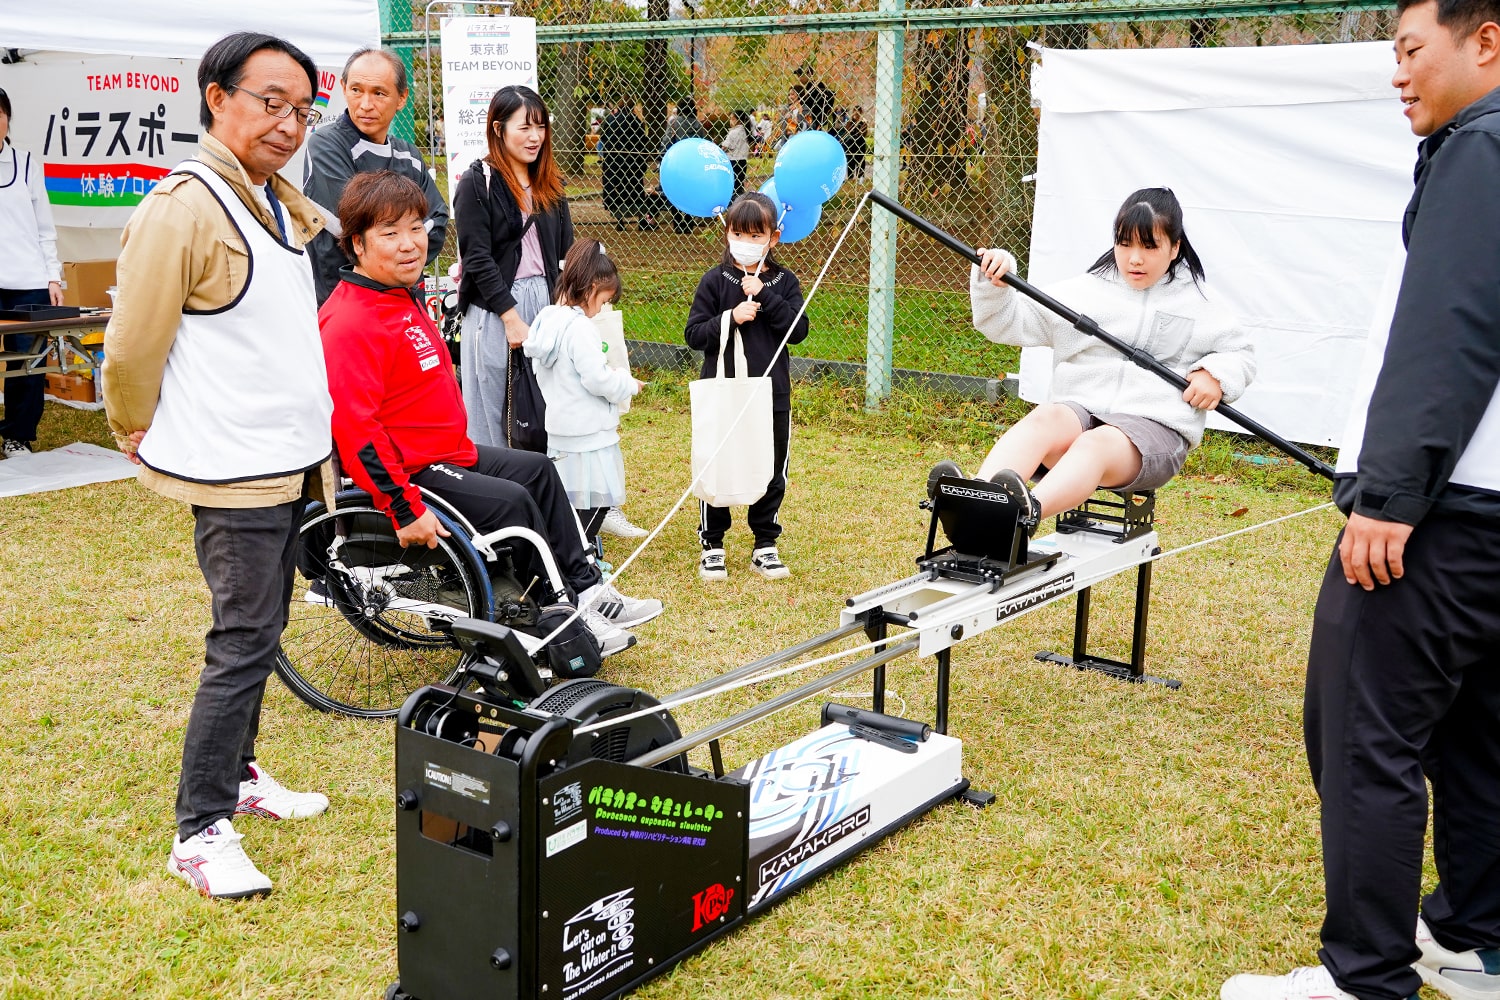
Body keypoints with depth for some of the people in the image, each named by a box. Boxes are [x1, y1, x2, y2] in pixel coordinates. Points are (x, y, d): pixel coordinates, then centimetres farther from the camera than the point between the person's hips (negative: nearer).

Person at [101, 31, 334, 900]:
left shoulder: (282, 203, 12)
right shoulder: (184, 209, -17)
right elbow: (133, 346, -14)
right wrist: (137, 431, 1)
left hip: (292, 460, 9)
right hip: (235, 467, -8)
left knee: (258, 634, 17)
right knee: (244, 643, -6)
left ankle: (238, 773, 33)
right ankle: (201, 833, 4)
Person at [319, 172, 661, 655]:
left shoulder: (402, 299, 12)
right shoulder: (351, 322, -23)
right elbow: (355, 429, -31)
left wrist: (459, 449, 25)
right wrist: (405, 509, -31)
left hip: (445, 453, 12)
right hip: (403, 473, -11)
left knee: (538, 469, 14)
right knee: (512, 501, -20)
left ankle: (583, 588, 19)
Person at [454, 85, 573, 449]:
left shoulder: (550, 184, 14)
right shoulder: (477, 183, -4)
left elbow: (566, 252, 14)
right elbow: (478, 258, -10)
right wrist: (512, 318, -15)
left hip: (546, 303, 5)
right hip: (494, 311, -5)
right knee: (492, 418, 1)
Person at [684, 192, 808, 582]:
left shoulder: (784, 282, 3)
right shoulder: (715, 281, -2)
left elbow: (798, 330, -9)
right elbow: (694, 334, -5)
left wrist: (764, 295, -16)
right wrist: (731, 318, -19)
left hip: (772, 396, 2)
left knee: (771, 473, 9)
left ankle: (765, 546, 23)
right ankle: (711, 545, 20)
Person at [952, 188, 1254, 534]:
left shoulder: (1196, 308, 17)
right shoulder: (1084, 291, 16)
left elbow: (1241, 352, 25)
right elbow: (1010, 322, 11)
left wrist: (1217, 374, 3)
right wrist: (993, 285, -9)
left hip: (1154, 429, -1)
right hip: (1079, 411, 2)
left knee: (1096, 444, -38)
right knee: (1044, 419, -36)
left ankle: (1027, 513, -70)